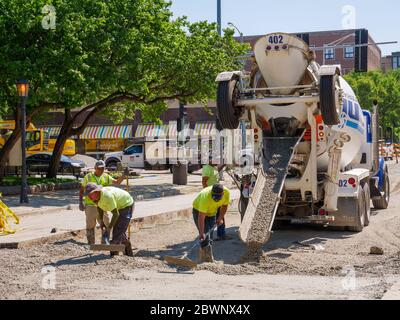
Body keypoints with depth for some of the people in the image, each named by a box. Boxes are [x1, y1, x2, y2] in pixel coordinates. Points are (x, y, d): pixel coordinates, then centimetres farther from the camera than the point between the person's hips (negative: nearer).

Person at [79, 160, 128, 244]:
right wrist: (80, 202, -6)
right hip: (90, 205, -3)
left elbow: (117, 182, 0)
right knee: (90, 226, 3)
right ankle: (91, 244, 12)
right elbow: (81, 190, 1)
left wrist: (123, 175, -17)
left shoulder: (106, 177, 5)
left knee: (106, 224, 4)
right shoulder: (88, 177, -3)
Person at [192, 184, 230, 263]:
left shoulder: (227, 192, -25)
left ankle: (209, 259, 13)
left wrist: (220, 218, 0)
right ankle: (205, 260, -11)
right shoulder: (206, 197, -40)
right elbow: (201, 217, -39)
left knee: (210, 236, 5)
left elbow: (224, 206, -1)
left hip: (212, 212, 5)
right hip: (199, 211, -5)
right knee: (205, 236, -15)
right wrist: (201, 233, -40)